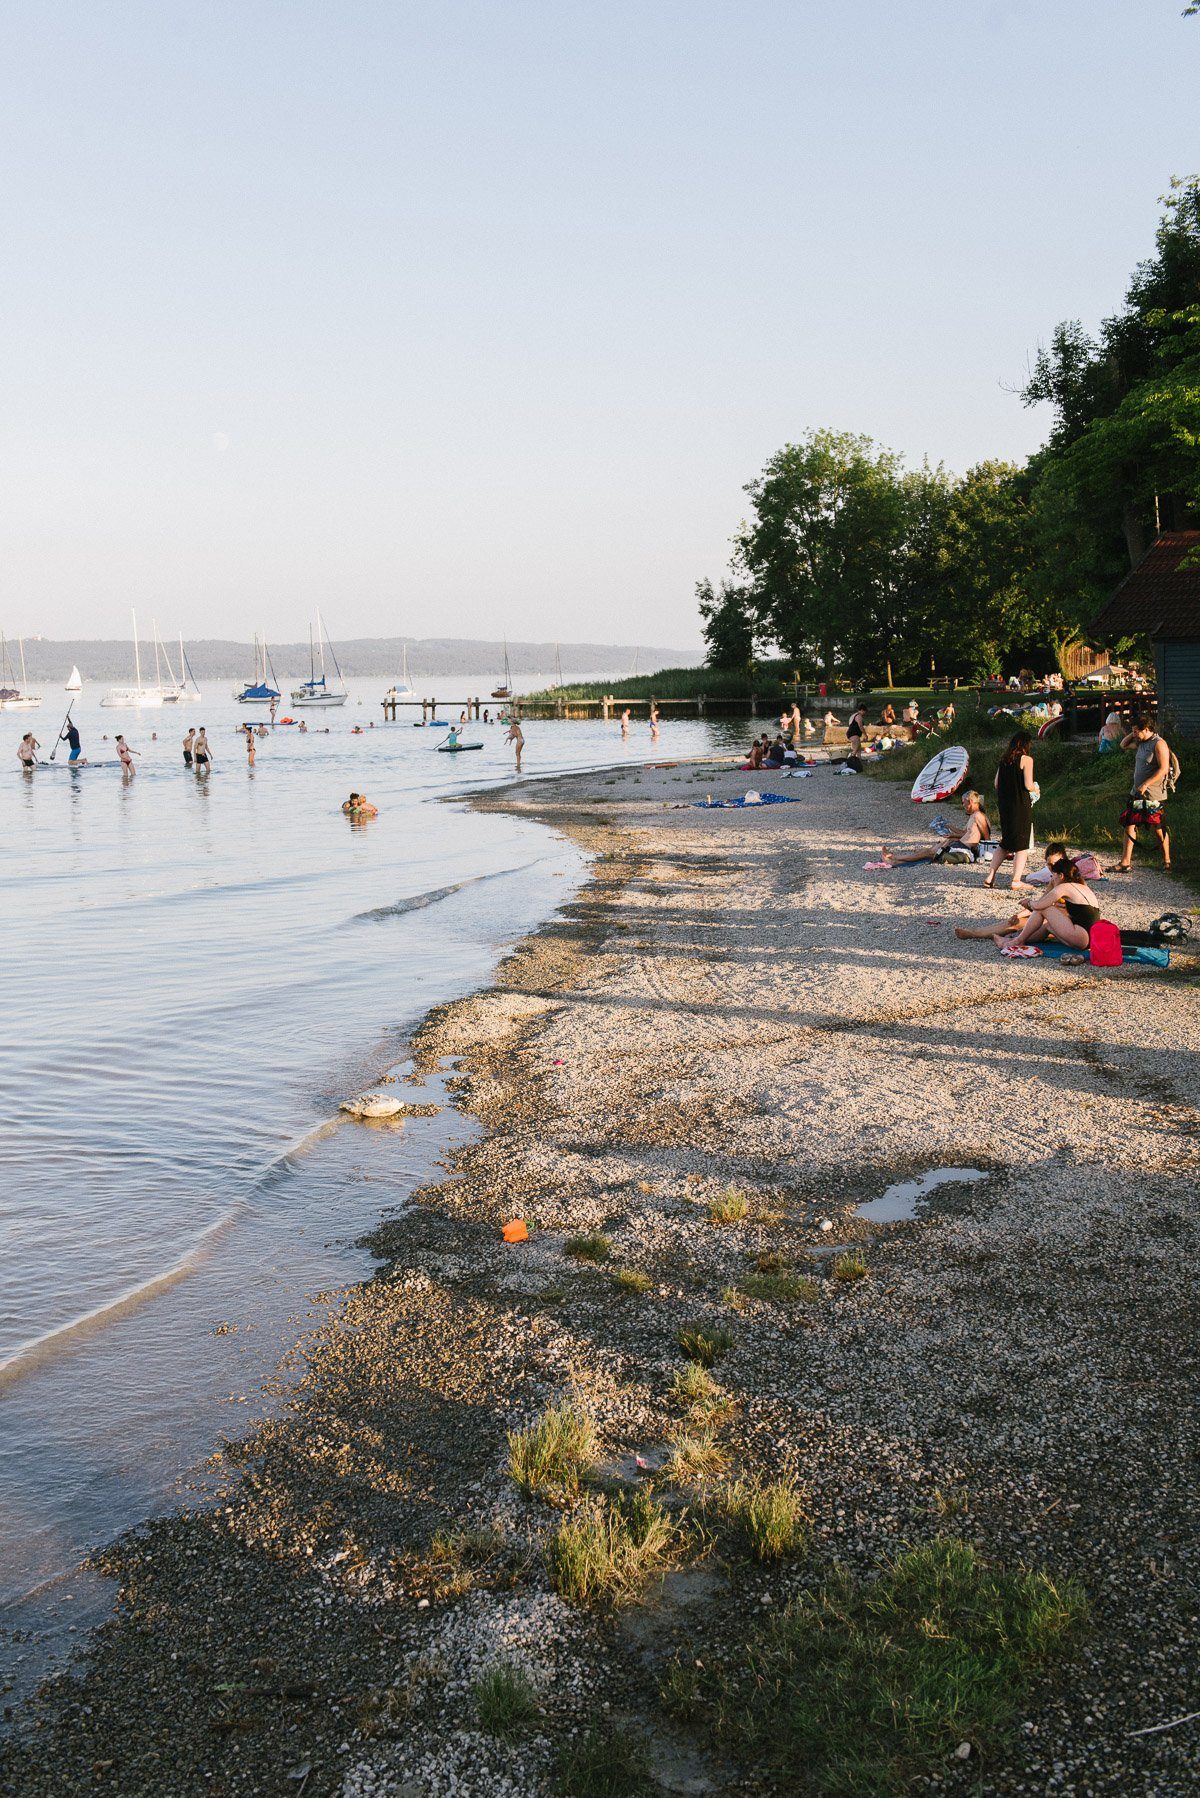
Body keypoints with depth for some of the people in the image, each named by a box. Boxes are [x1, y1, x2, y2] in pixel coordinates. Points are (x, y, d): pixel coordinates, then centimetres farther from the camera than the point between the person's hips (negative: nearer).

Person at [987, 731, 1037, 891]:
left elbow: (996, 784, 10)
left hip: (1004, 805, 6)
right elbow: (1028, 785, -15)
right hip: (1021, 806, -6)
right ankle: (1017, 881, -1)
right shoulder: (1026, 759, -10)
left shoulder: (1004, 759, 8)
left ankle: (990, 878, 13)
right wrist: (1035, 788, 6)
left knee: (1005, 844, 17)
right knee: (1022, 845, 2)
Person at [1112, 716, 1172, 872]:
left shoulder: (1159, 744, -15)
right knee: (1129, 824, 4)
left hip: (1153, 795, -8)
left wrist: (1145, 784, -24)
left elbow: (1163, 769, -21)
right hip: (1137, 793, 8)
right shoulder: (1141, 743, 11)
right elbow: (1123, 745, 27)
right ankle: (1125, 862, 6)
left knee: (1158, 829, 2)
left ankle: (1167, 861, 18)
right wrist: (1132, 734, 9)